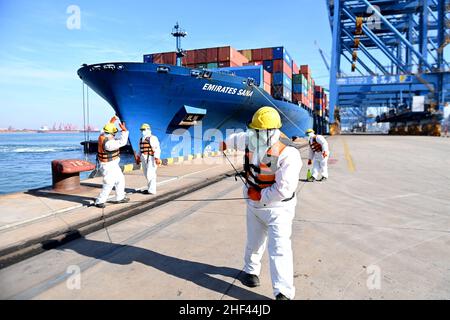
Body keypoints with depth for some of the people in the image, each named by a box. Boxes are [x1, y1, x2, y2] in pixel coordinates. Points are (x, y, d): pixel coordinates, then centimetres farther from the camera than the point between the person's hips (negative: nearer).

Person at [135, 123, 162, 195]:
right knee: (147, 174, 11)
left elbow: (157, 149, -18)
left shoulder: (153, 138, -12)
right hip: (144, 159, 8)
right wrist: (138, 157, 17)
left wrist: (157, 159, -25)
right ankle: (150, 188, 21)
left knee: (150, 174, -9)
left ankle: (152, 190, -2)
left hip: (151, 158, -8)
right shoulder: (141, 139, 13)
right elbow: (140, 150, 20)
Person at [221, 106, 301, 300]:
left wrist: (259, 195, -17)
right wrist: (225, 143, 38)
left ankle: (284, 294, -7)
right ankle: (251, 270, 48)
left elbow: (283, 190, -30)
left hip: (278, 209, -6)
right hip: (254, 206, 6)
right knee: (253, 243, 23)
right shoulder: (251, 142, -8)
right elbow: (238, 138, 18)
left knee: (279, 250, -13)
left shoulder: (287, 155, -28)